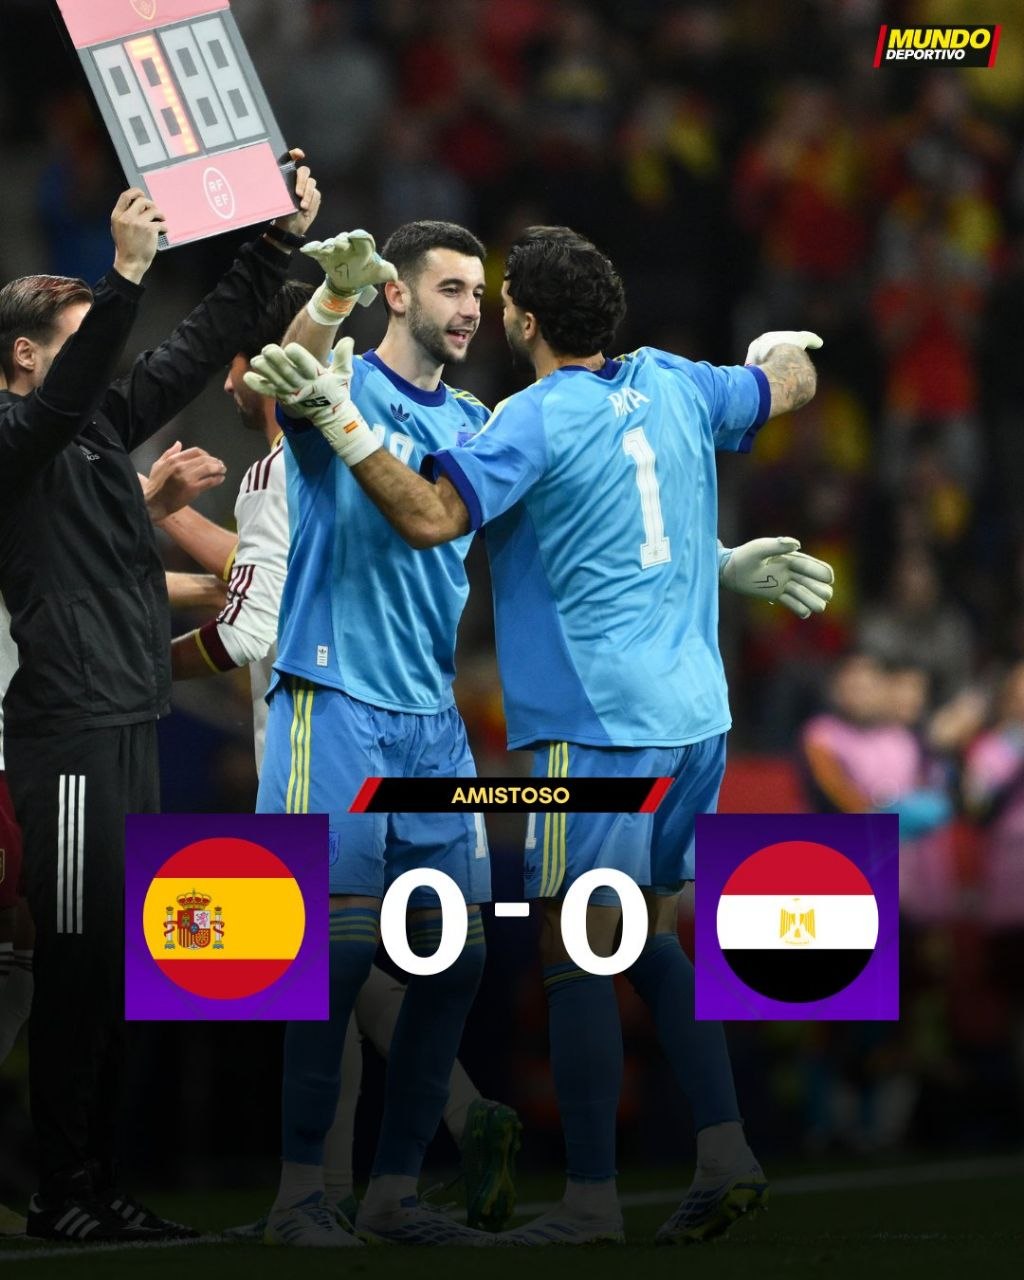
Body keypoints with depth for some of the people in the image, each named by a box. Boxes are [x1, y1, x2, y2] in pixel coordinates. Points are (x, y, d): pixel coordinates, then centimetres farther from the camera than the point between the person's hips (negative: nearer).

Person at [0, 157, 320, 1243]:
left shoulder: (102, 427, 15)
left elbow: (198, 349, 19)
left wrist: (278, 243, 14)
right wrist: (125, 276, -37)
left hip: (127, 727, 9)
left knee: (114, 970, 9)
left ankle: (99, 1190, 12)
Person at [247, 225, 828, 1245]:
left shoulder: (533, 422, -11)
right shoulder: (670, 386, 9)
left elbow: (429, 517, -22)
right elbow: (791, 384, 26)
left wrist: (339, 420, -18)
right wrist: (783, 345, 49)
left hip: (596, 727, -8)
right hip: (691, 714, 8)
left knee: (576, 958, -3)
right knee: (653, 942, 17)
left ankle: (591, 1198, -3)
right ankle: (724, 1153, 8)